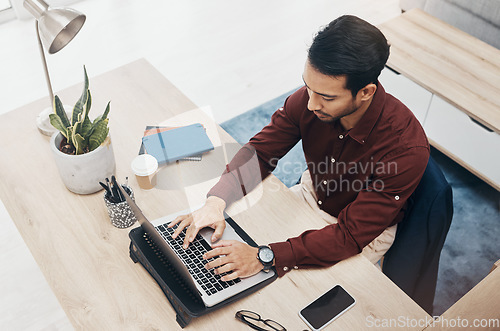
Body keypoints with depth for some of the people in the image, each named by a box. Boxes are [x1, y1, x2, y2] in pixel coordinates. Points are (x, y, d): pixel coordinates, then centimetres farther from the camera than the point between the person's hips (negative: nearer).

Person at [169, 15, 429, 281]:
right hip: (311, 195, 5)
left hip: (366, 231, -4)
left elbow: (351, 235, -33)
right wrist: (216, 202, -28)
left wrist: (265, 257, -40)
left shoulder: (405, 149, -36)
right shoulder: (308, 99, -23)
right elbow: (260, 152, -11)